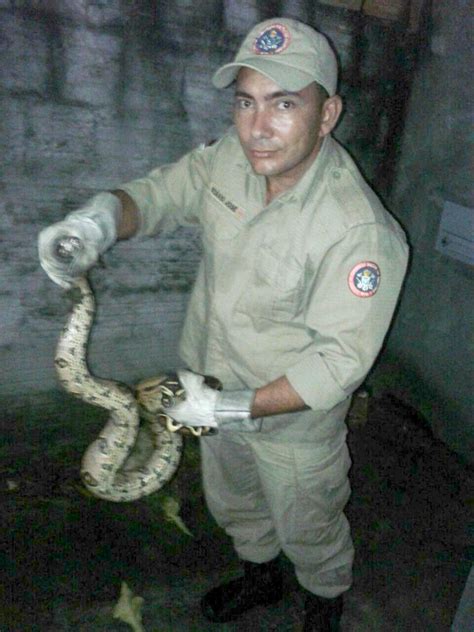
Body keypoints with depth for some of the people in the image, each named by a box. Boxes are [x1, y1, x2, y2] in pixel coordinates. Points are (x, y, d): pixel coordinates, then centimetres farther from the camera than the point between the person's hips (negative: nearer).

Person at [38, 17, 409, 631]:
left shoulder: (360, 232, -33)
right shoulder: (232, 156, -14)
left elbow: (341, 360, -27)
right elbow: (162, 192, -4)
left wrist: (237, 408, -28)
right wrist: (101, 217, -27)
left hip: (293, 422, -5)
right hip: (215, 394, 6)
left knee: (308, 529, 24)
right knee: (232, 503, 31)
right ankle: (260, 576, 64)